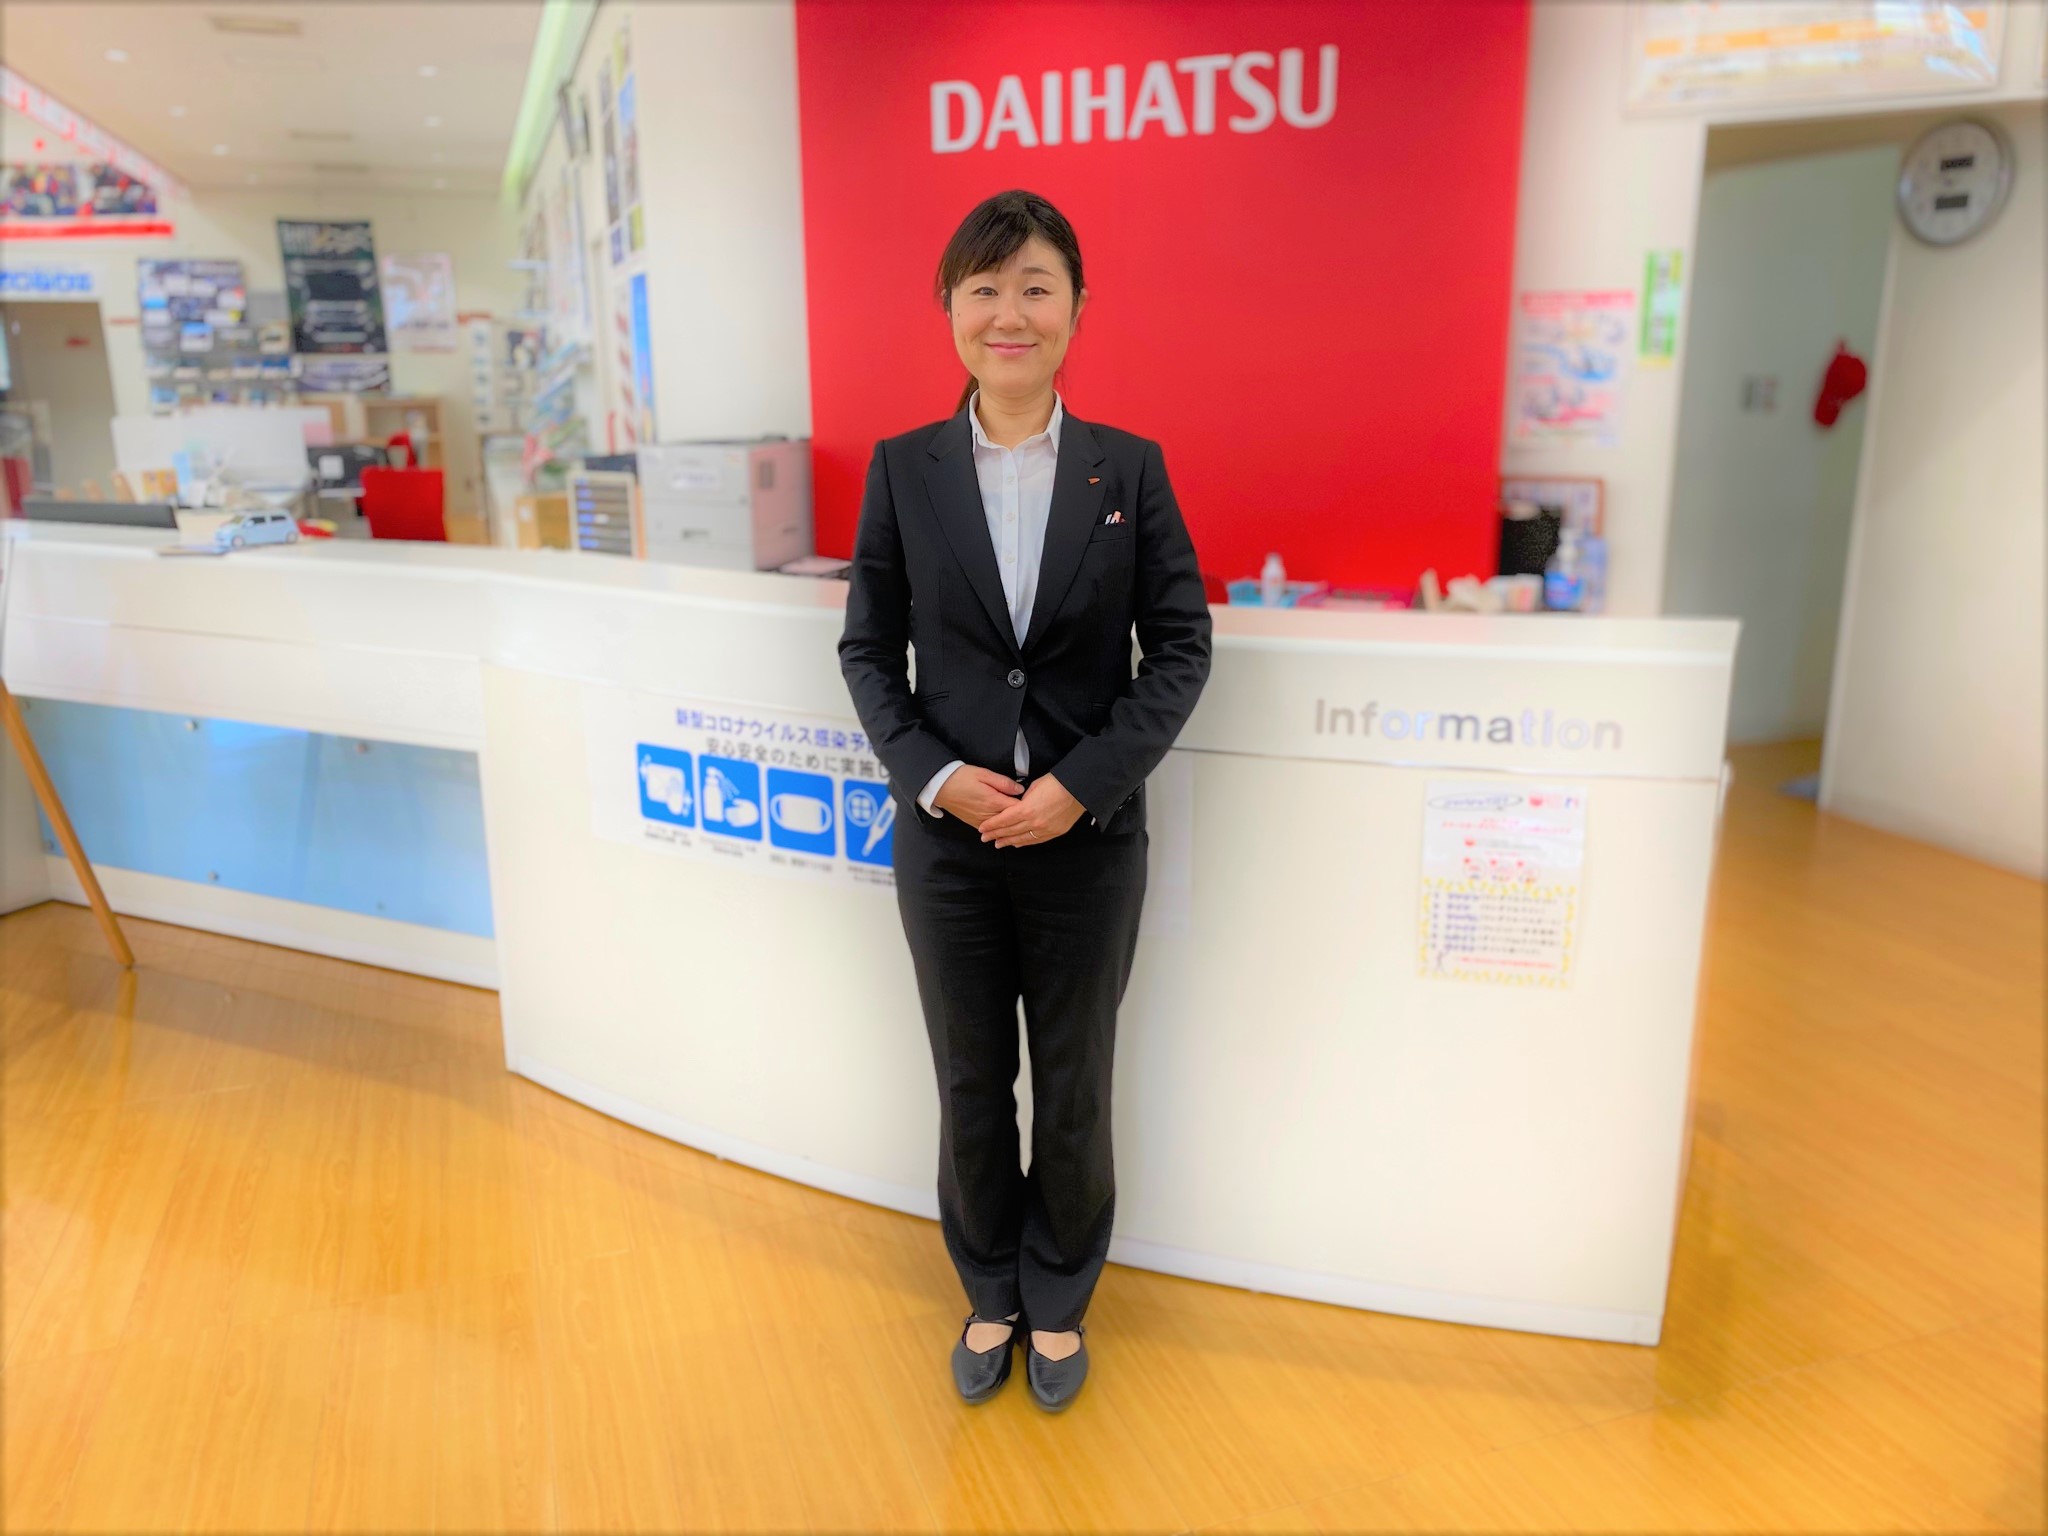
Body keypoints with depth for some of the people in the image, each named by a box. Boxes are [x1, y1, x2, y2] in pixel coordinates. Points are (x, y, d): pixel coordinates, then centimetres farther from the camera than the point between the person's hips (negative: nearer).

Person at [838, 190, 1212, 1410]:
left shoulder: (1130, 468, -3)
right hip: (946, 836, 1)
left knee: (1075, 1091, 14)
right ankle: (991, 1295, 39)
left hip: (1088, 840, 0)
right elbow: (869, 647, 2)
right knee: (972, 1086, 16)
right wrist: (932, 772, -13)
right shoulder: (903, 469, -1)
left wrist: (1082, 783, -15)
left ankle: (1058, 1303, 38)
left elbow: (1182, 648, -4)